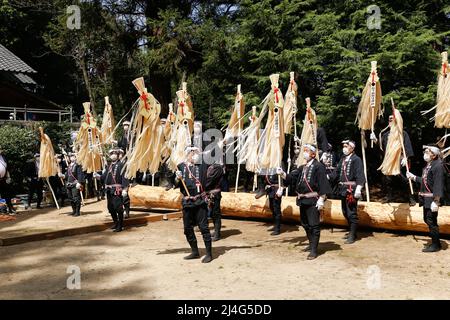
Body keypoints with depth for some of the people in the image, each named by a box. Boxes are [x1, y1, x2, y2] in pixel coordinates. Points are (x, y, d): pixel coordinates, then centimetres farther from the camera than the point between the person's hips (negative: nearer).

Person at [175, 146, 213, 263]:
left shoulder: (202, 166, 2)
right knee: (188, 228, 11)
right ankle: (195, 251, 27)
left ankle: (209, 253, 6)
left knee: (203, 227, -4)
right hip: (187, 201, 3)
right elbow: (176, 185, 8)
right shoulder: (181, 167, 6)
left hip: (200, 201, -3)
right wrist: (178, 179, -11)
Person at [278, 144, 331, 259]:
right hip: (302, 200, 8)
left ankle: (314, 250, 2)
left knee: (314, 225, -3)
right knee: (305, 224, 18)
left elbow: (323, 184, -13)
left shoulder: (318, 166, -9)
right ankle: (311, 244, 35)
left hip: (313, 201, -8)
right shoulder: (302, 168, 15)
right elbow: (291, 177, 9)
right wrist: (282, 173, -9)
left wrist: (321, 199, -18)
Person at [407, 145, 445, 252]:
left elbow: (438, 185, -21)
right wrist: (413, 177, 24)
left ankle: (436, 245, 10)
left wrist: (436, 201, -23)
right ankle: (434, 242, 29)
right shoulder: (428, 165, 13)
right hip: (426, 199, 10)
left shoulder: (438, 166, -16)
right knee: (427, 219, 16)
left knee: (431, 221, -3)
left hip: (432, 199, -10)